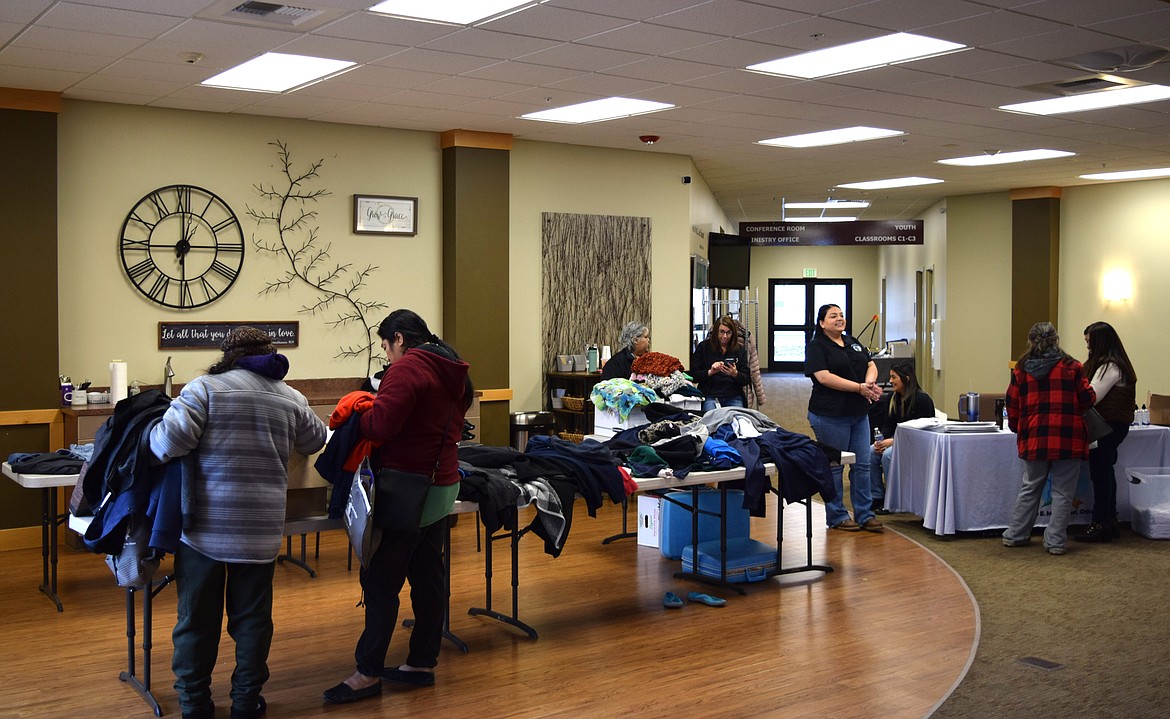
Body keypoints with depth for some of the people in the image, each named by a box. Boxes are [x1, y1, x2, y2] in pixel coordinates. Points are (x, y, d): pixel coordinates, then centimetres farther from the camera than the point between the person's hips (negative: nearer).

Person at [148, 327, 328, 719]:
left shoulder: (206, 387, -6)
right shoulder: (292, 398, 5)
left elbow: (169, 440, -15)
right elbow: (315, 441, 21)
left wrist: (154, 435, 7)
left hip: (203, 525, -2)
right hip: (261, 529, 2)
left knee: (197, 617, 9)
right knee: (251, 616, 12)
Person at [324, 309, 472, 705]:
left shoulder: (407, 367, -14)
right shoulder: (453, 371, 14)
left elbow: (380, 425, -23)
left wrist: (356, 413, -2)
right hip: (442, 486, 9)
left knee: (380, 581, -3)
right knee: (427, 577, 13)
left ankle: (368, 672, 2)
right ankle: (422, 664, 20)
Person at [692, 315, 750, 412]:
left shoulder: (740, 350, 12)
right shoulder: (703, 347, 6)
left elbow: (746, 380, 7)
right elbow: (693, 375, 2)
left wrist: (735, 374, -13)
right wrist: (710, 372, -14)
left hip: (734, 397, 2)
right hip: (709, 396, -2)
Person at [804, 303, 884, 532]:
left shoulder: (854, 343, 16)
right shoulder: (816, 346, -7)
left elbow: (871, 365, 15)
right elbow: (824, 377, -18)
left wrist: (869, 383, -9)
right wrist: (860, 388, -20)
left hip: (859, 414, 7)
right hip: (830, 416, -7)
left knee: (863, 465, 7)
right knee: (833, 466, 2)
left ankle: (864, 514, 16)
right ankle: (836, 516, 12)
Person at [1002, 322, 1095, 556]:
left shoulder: (1021, 370, 2)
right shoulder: (1071, 367, -4)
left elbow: (1012, 406, 6)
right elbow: (1088, 399, 0)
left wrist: (1018, 428, 22)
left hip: (1034, 439, 3)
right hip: (1068, 439, -3)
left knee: (1029, 488, 16)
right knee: (1062, 492, 6)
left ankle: (1015, 535, 22)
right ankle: (1055, 541, 7)